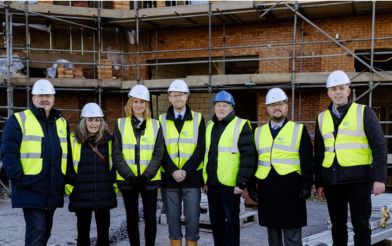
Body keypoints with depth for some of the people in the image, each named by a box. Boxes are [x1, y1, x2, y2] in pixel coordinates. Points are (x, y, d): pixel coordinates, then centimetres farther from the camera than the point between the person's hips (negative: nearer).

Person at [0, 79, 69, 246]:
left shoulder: (61, 122, 13)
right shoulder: (19, 120, -4)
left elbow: (67, 153, 19)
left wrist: (65, 179, 12)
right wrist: (19, 179, -16)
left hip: (53, 190, 6)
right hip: (31, 189, -6)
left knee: (45, 230, 15)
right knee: (37, 229, -10)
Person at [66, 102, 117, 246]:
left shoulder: (108, 140, 4)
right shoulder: (74, 140, -2)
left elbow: (114, 164, 13)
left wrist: (114, 183, 7)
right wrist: (70, 185, -1)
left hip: (104, 195, 1)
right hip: (81, 195, -1)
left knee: (103, 231, 7)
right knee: (83, 231, 9)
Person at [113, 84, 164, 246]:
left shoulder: (155, 125, 5)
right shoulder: (120, 124, 4)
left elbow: (158, 155, -1)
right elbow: (117, 155, -2)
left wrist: (146, 176, -13)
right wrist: (130, 176, -13)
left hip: (149, 180, 0)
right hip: (127, 180, 0)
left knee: (150, 218, 2)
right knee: (132, 218, 8)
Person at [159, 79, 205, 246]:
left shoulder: (198, 119, 4)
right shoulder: (162, 120, 7)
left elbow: (200, 149, -2)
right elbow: (161, 150, 1)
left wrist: (185, 171, -12)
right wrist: (173, 171, -12)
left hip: (192, 177, -1)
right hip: (169, 177, 1)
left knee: (192, 218, 1)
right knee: (173, 219, 7)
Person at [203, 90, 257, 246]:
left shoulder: (241, 125, -6)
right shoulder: (210, 126, 14)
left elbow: (248, 156, -11)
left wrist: (241, 182, -15)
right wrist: (205, 180, 16)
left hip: (230, 184, -6)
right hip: (212, 183, 6)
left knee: (231, 221, 4)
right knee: (215, 221, 14)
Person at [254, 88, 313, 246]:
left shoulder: (299, 130, 3)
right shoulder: (258, 132, 13)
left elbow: (307, 161, -1)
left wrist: (306, 186, -8)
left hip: (290, 189, -3)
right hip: (266, 191, 4)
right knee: (272, 232, 12)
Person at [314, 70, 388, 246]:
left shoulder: (363, 112, -1)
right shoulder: (322, 118, 10)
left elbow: (379, 147, -5)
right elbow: (318, 153, 14)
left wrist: (380, 178, -12)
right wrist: (319, 182, 11)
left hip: (358, 178, -4)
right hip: (332, 180, 4)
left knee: (361, 226, 2)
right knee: (337, 225, 12)